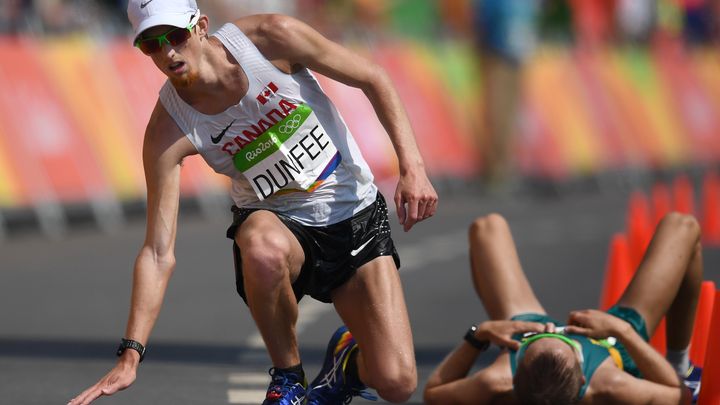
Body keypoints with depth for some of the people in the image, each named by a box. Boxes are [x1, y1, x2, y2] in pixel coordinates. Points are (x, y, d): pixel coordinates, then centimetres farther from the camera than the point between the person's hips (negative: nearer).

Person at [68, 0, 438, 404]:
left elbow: (374, 79, -6)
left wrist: (413, 167, -15)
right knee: (264, 248, -41)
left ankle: (349, 359, 24)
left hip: (356, 218, 0)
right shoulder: (168, 132, -18)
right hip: (277, 221, 0)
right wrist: (131, 354, -26)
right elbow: (158, 253, -18)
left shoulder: (273, 38, -20)